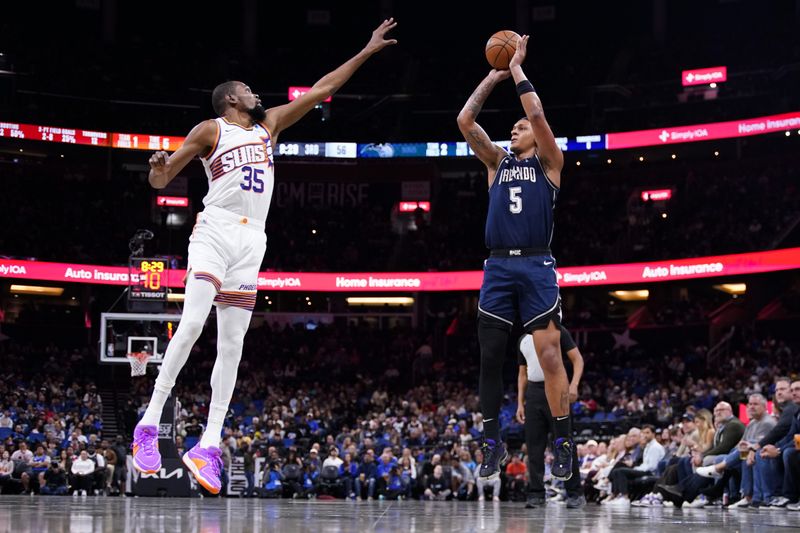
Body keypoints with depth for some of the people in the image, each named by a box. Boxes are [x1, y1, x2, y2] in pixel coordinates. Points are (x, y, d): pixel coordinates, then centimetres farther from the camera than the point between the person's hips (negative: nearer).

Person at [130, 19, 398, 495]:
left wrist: (366, 52, 18)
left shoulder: (269, 124, 20)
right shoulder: (210, 130, 5)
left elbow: (321, 90, 20)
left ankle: (209, 446, -3)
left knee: (232, 345, -1)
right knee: (191, 325, -20)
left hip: (252, 242, 5)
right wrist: (158, 166, -22)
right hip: (215, 232, -5)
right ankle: (149, 425, -15)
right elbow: (161, 180, 2)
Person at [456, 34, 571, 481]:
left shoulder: (549, 162, 8)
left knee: (550, 355, -8)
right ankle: (493, 443, 14)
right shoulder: (498, 161, 18)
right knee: (490, 356, 3)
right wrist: (494, 76, 11)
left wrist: (517, 69, 3)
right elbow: (465, 120, 9)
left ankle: (564, 443, -3)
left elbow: (538, 114, -7)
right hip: (498, 267, 4)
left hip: (537, 267, -4)